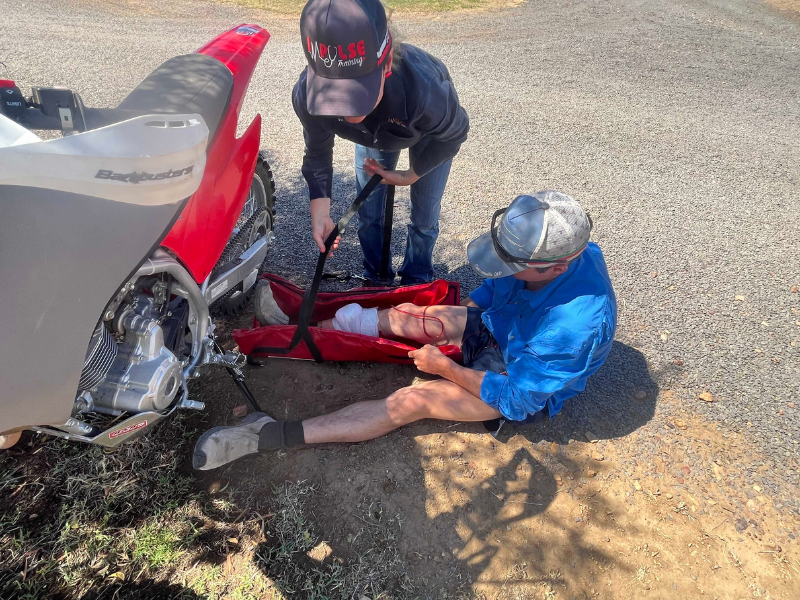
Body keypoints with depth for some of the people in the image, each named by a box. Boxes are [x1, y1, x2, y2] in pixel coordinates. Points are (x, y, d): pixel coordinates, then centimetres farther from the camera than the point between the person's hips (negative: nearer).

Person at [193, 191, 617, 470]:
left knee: (411, 401, -21)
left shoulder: (576, 324, -39)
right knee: (407, 318, -7)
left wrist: (444, 367, -22)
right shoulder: (549, 250, -18)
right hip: (496, 328, 7)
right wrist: (456, 318, -6)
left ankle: (274, 435, -19)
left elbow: (518, 396, -29)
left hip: (523, 387, -6)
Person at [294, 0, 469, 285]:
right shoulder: (307, 94, -39)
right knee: (368, 213, 8)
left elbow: (455, 132, -24)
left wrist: (411, 175, -16)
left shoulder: (424, 89, -49)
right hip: (372, 132, 3)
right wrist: (320, 213, -29)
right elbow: (317, 154, -18)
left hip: (430, 134, -2)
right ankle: (375, 279, 37)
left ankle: (416, 282, 36)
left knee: (424, 216, 7)